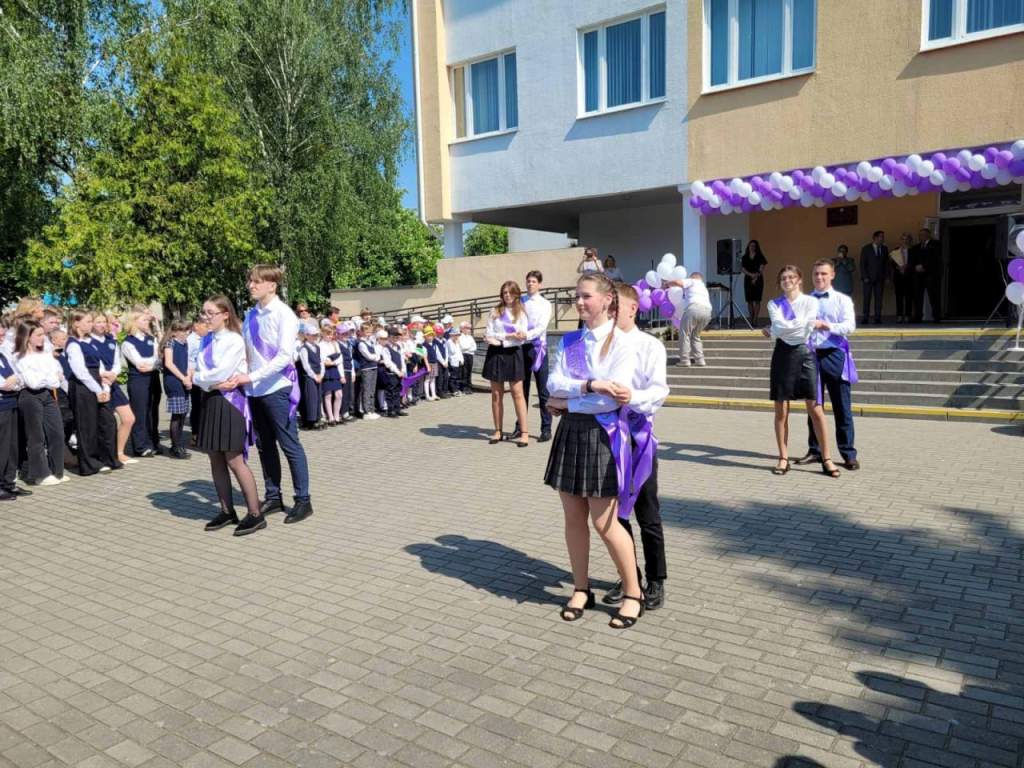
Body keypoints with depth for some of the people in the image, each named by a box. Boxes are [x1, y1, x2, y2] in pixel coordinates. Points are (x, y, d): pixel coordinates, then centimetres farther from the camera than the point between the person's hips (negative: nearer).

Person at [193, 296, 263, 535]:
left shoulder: (234, 340, -11)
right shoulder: (206, 340, 12)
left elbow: (221, 373, -19)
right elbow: (199, 369, 4)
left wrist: (198, 378, -3)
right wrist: (215, 382, -13)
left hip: (230, 401, -8)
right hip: (210, 400, 8)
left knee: (234, 461, -5)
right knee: (215, 460, 10)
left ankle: (255, 514, 3)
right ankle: (227, 511, 21)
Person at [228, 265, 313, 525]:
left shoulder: (284, 315, -10)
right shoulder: (251, 315, 10)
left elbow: (285, 356, -18)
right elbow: (246, 351, 12)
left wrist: (252, 376, -20)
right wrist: (240, 376, -5)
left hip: (277, 388, -7)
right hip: (254, 390, 7)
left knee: (289, 445, 0)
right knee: (264, 445, 13)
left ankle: (303, 501, 9)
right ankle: (273, 497, 25)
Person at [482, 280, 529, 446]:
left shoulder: (521, 313, 5)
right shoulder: (495, 311, 6)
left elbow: (522, 337, -6)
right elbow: (489, 335, -2)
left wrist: (499, 338, -15)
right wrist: (509, 336, -13)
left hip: (513, 354, -2)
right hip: (495, 354, 2)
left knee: (517, 393, -4)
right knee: (496, 394, 6)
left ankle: (524, 432, -3)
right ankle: (498, 431, 16)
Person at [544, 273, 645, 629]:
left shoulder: (621, 344, -8)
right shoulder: (569, 341, 8)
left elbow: (612, 399, -18)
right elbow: (553, 383, -5)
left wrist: (566, 402, -10)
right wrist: (590, 386, -21)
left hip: (601, 433, -5)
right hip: (569, 432, 5)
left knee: (604, 523, -1)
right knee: (573, 518, 11)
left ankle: (633, 593, 19)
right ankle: (581, 589, 28)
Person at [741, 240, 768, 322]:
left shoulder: (760, 257, 3)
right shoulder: (745, 257, 10)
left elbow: (761, 269, -3)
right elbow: (743, 269, 2)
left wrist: (755, 278, -12)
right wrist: (751, 274, -12)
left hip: (758, 280, -3)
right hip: (748, 280, 3)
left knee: (757, 300, -7)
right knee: (749, 300, 0)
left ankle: (755, 319, -10)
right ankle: (751, 319, 4)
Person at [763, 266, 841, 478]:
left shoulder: (811, 302, 4)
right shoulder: (774, 304, 8)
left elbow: (806, 330, -11)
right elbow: (779, 325, -11)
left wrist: (774, 331, -6)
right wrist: (813, 323, -8)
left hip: (804, 354, -1)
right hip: (783, 355, 1)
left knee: (816, 410, -2)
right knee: (781, 411, 3)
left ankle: (826, 459, 6)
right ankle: (783, 458, 12)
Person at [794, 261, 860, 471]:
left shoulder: (842, 300, 4)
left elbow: (850, 326, -9)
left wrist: (826, 325, -22)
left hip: (834, 355, -3)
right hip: (811, 355, 3)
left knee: (842, 407, 0)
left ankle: (848, 454, 7)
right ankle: (814, 450, 18)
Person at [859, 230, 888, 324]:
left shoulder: (885, 249, 11)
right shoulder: (866, 249, 2)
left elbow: (886, 263, 11)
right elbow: (862, 264, -1)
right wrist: (865, 277, -10)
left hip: (880, 278, 3)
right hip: (868, 278, -3)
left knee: (879, 298, -2)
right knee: (867, 298, -2)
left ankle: (878, 318, -2)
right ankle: (865, 318, 0)